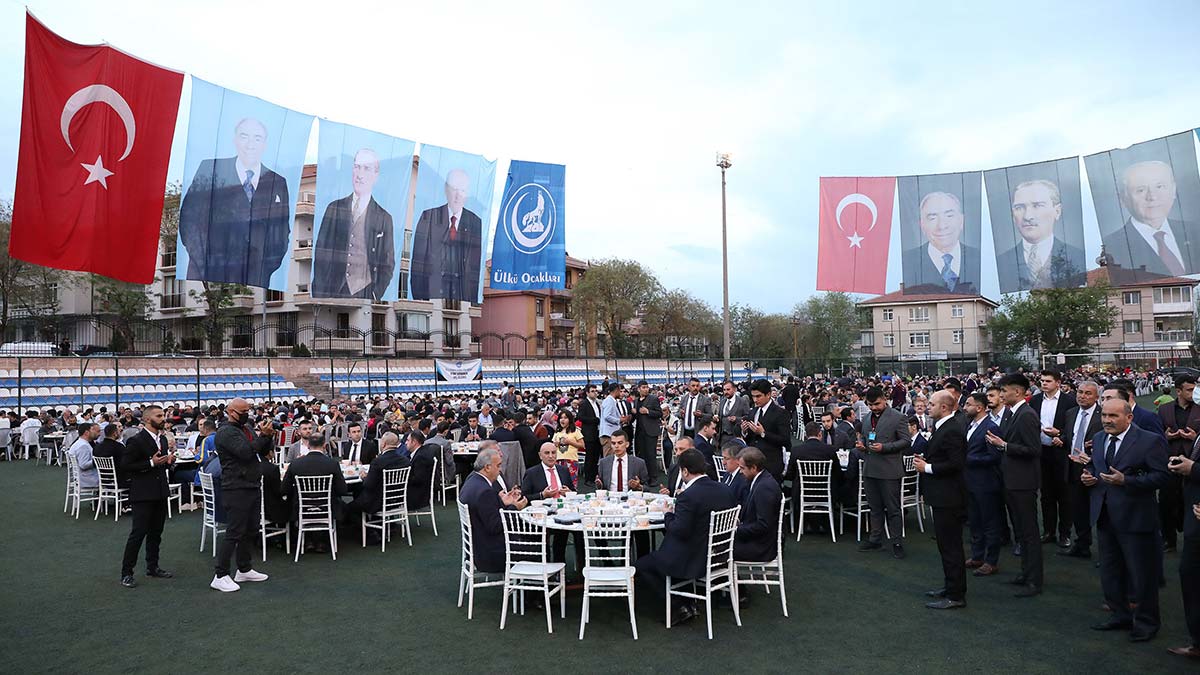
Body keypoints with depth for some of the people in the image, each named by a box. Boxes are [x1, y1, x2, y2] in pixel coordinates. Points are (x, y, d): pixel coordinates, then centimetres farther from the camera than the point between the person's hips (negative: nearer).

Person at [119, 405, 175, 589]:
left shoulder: (163, 439, 11)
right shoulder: (136, 441, -13)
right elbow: (125, 465, -16)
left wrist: (169, 460, 1)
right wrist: (151, 463, -22)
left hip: (160, 494, 8)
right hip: (143, 494, -8)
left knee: (156, 532, 15)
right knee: (138, 533, -4)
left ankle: (152, 567, 26)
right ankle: (126, 573, 5)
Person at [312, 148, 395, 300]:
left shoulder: (384, 218, 6)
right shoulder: (334, 208, 11)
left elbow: (388, 265, 8)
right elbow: (320, 255, 10)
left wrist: (375, 296, -6)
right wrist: (319, 297, 1)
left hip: (365, 295, -1)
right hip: (332, 293, 1)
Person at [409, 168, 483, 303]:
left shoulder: (475, 223, 6)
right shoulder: (428, 217, 7)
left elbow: (476, 263, 4)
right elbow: (418, 256, 4)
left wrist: (472, 299, -3)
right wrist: (418, 296, -3)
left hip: (462, 293, 0)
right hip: (431, 291, 0)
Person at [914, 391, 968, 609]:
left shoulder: (952, 431, -19)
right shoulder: (942, 427, 13)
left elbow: (955, 464, -25)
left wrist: (927, 467, -17)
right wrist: (925, 460, 7)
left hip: (948, 498, -11)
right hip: (942, 496, 11)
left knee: (951, 546, -3)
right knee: (946, 544, 19)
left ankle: (956, 596, 4)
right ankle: (950, 586, 31)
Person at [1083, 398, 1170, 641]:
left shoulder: (1150, 441, -12)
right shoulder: (1098, 439, 9)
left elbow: (1160, 476, -17)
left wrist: (1125, 480, -26)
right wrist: (1088, 476, -1)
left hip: (1135, 518, -7)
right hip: (1105, 516, 7)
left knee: (1141, 573, 5)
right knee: (1110, 571, 16)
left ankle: (1145, 622, 20)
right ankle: (1121, 615, 31)